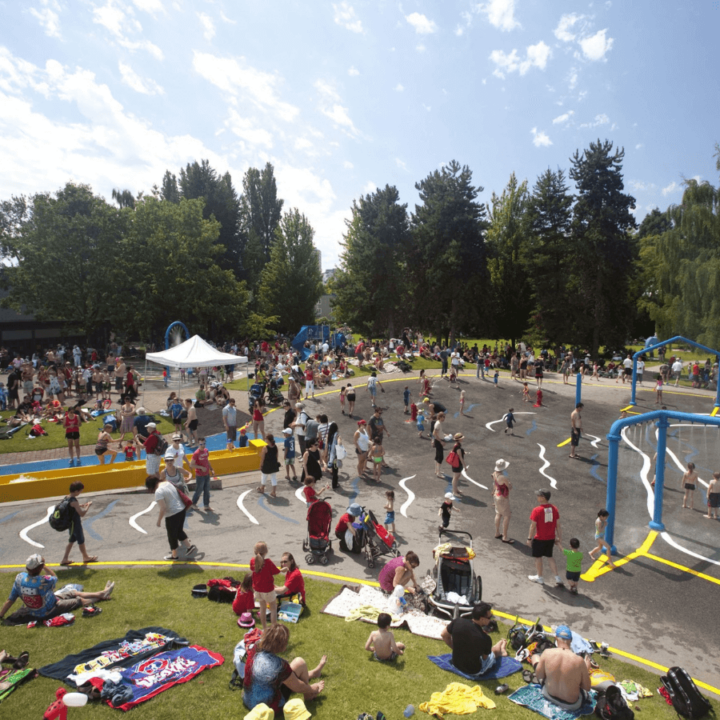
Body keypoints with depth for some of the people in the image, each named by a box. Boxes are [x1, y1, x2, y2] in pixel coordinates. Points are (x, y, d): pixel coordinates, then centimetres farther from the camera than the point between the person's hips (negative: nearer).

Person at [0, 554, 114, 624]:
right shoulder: (43, 581, -36)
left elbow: (10, 600, -12)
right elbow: (55, 577, -11)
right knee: (80, 600, 14)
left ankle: (101, 593, 34)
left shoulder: (20, 577, -19)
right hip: (48, 613, -7)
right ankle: (101, 596, 41)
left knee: (73, 592, 19)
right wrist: (44, 566, -13)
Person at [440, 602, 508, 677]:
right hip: (475, 672, -4)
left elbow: (443, 634, -4)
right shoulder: (485, 639, -31)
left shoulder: (458, 622, -22)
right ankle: (501, 651, 56)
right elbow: (485, 658, -10)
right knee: (494, 650, 22)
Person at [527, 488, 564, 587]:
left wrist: (529, 538, -6)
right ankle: (557, 578, 21)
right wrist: (559, 538, 13)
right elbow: (557, 525, 3)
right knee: (549, 556, 22)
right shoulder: (554, 509, -4)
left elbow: (533, 526, -16)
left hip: (539, 539, -5)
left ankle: (539, 577, 30)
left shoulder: (537, 510, -21)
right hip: (551, 538, 5)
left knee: (538, 557, 15)